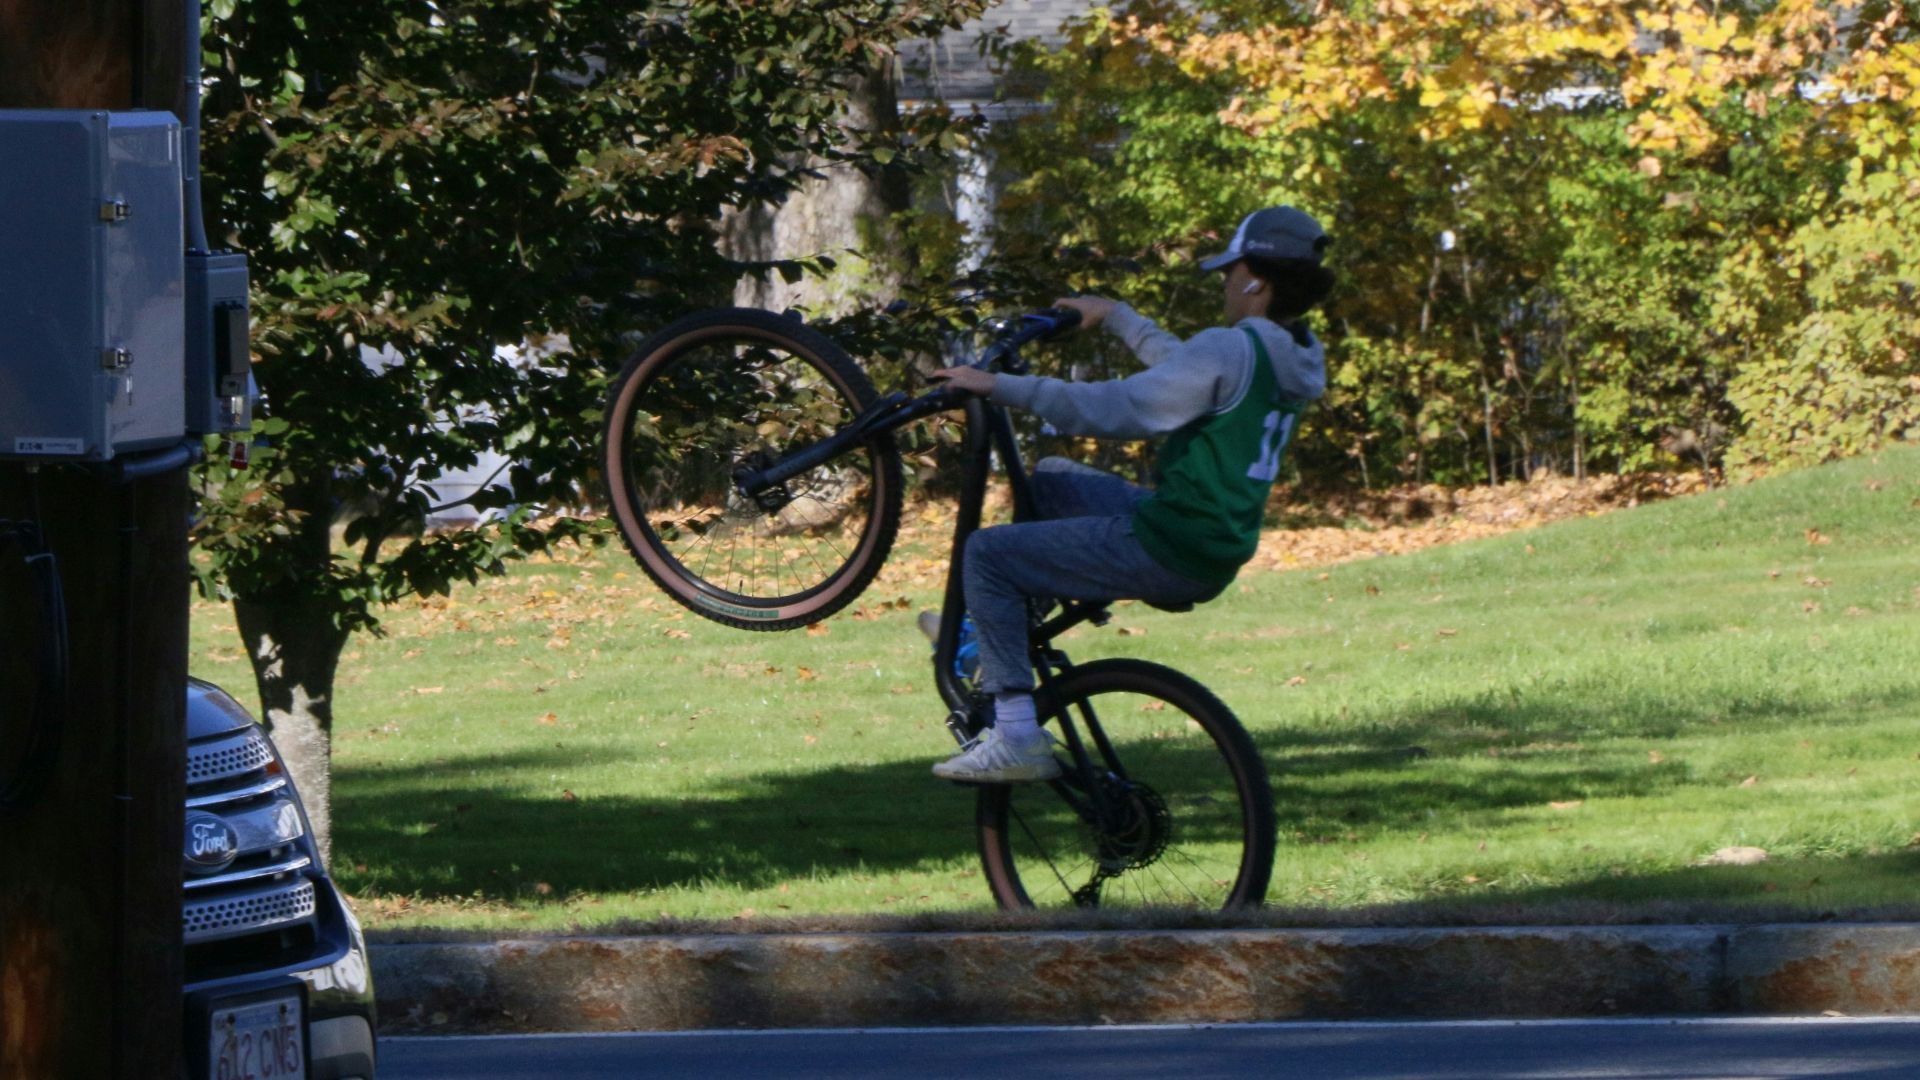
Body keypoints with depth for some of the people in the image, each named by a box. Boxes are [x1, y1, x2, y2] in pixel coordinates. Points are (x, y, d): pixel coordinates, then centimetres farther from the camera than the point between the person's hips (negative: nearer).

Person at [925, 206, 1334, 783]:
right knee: (1051, 480, 29)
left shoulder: (1229, 353, -20)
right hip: (1216, 550, 10)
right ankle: (989, 637, 37)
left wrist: (1001, 386, -20)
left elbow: (1113, 410, -24)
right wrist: (1114, 316, 39)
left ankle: (1017, 737, -11)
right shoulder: (1288, 358, 9)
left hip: (1169, 554, -10)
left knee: (988, 554, -6)